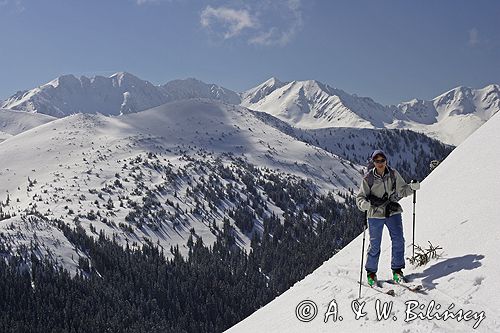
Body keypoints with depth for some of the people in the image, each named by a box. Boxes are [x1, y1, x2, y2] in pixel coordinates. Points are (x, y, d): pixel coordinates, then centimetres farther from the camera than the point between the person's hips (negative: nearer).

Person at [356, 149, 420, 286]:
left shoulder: (393, 174, -1)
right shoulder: (368, 178, -8)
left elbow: (402, 190, 7)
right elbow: (360, 197, -6)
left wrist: (411, 187, -13)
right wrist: (364, 204, -28)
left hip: (393, 212, 2)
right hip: (375, 215, -2)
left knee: (398, 240, -2)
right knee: (375, 245, 3)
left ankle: (397, 270, 12)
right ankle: (371, 272, 19)